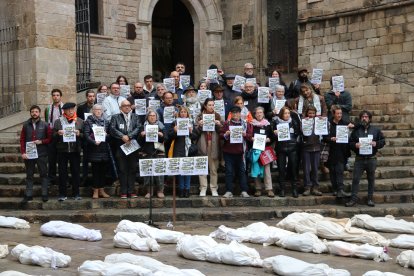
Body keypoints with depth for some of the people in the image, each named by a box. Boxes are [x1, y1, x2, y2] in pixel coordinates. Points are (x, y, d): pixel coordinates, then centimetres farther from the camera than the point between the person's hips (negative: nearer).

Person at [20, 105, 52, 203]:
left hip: (42, 154, -1)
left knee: (43, 174, 5)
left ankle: (44, 194, 12)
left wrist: (41, 141, -14)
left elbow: (50, 138, 3)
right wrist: (23, 152, -5)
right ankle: (28, 195, 14)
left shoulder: (45, 125, 1)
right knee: (29, 175, 8)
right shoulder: (26, 125, 4)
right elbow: (22, 139, 4)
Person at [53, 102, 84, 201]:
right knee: (62, 173, 3)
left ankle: (76, 194, 12)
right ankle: (62, 194, 9)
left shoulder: (80, 121, 7)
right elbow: (53, 136, 7)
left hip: (75, 150, 0)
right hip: (62, 150, 0)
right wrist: (58, 134, -14)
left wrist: (79, 134, -15)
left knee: (76, 172, 4)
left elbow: (85, 135, 6)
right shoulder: (58, 121, 7)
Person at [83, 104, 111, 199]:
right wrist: (94, 142, -21)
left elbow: (110, 133, 15)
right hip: (94, 149, -4)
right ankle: (95, 191, 6)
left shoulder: (105, 122, 14)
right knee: (95, 170, -1)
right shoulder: (88, 122, 2)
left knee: (103, 170, 5)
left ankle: (101, 190, 13)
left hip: (104, 149, 4)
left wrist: (106, 135, -6)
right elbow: (86, 135, -8)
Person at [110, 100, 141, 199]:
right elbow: (112, 129, -4)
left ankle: (131, 191, 7)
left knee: (132, 169, 2)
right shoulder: (115, 117, 9)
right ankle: (123, 192, 2)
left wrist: (129, 136, -13)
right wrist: (122, 136, -16)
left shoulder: (135, 116, 14)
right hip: (120, 146, -1)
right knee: (122, 169, 0)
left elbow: (138, 127, -1)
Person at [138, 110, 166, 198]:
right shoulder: (143, 127, 13)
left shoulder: (161, 127, 13)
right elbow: (139, 141, 8)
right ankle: (149, 191, 4)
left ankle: (160, 191, 2)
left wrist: (161, 135, -13)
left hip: (158, 152, 0)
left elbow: (165, 139, 6)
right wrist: (142, 135, -11)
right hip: (146, 153, 0)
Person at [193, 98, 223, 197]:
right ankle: (203, 189, 2)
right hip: (203, 145, -1)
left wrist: (219, 125, -11)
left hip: (214, 145, 1)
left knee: (214, 168, 1)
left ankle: (214, 189, 7)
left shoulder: (217, 116, 11)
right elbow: (195, 132, 4)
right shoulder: (200, 116, 7)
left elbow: (222, 131, 8)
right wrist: (199, 125, -14)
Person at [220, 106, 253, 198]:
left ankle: (244, 191, 6)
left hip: (240, 151, 0)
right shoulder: (227, 123, 8)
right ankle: (229, 191, 4)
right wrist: (225, 135, -15)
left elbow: (250, 136, 5)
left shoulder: (245, 124, 8)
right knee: (229, 171, 0)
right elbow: (221, 135, 6)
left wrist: (245, 135, -15)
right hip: (228, 151, 0)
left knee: (242, 171, 3)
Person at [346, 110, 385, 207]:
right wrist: (355, 145, -13)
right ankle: (354, 198, 0)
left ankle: (370, 198, 18)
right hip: (359, 159, 0)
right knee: (355, 178, -4)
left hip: (371, 159, 0)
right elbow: (350, 143, 8)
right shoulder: (356, 130, 6)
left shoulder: (376, 130, 5)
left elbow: (383, 141, 7)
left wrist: (376, 143, -12)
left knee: (371, 179, 8)